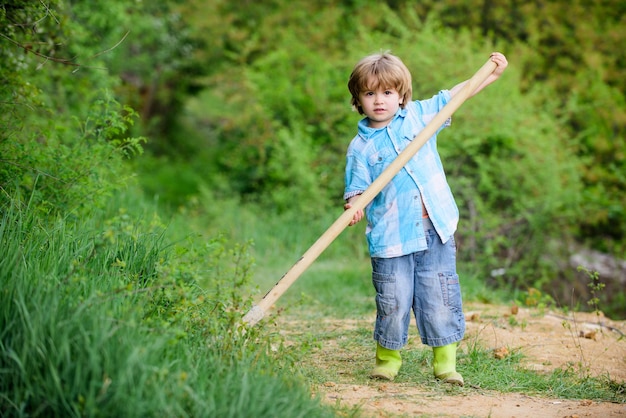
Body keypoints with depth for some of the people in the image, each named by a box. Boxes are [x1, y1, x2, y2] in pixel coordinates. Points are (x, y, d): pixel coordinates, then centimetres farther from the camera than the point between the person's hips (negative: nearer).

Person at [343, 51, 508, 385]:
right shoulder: (360, 147, 0)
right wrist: (354, 206, -24)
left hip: (435, 231, 2)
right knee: (393, 303, -1)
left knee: (440, 299, 2)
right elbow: (357, 188, -3)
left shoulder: (418, 115, 7)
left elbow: (454, 95, 16)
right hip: (390, 238, -2)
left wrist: (491, 74, 13)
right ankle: (387, 358, 20)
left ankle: (445, 361, 13)